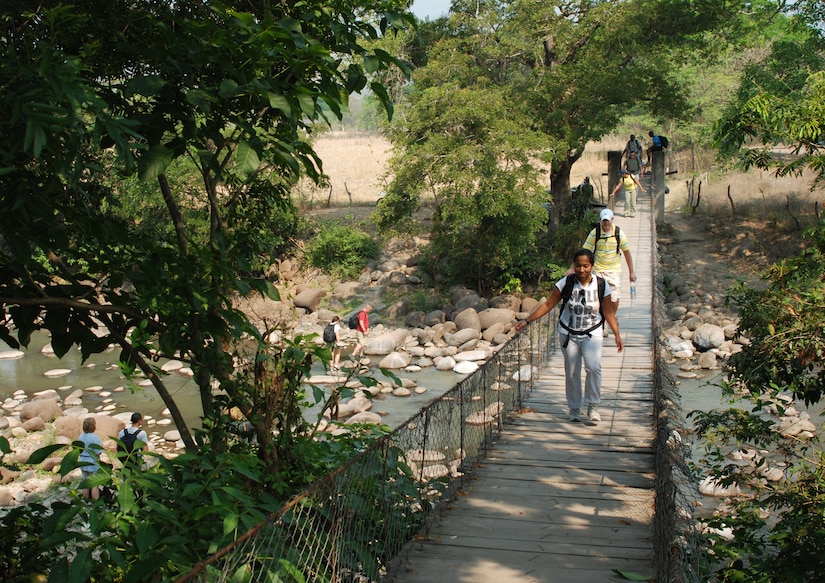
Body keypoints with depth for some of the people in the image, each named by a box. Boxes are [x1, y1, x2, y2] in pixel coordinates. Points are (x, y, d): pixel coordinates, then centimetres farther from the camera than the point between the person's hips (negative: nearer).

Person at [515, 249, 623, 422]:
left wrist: (617, 334, -3)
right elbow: (548, 304, -5)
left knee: (593, 367, -21)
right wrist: (527, 321, -10)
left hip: (592, 334, -1)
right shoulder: (565, 283, -11)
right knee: (572, 372, 6)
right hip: (569, 334, 1)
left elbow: (608, 312, 1)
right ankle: (574, 408, 23)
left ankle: (593, 406, -5)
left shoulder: (601, 285, -9)